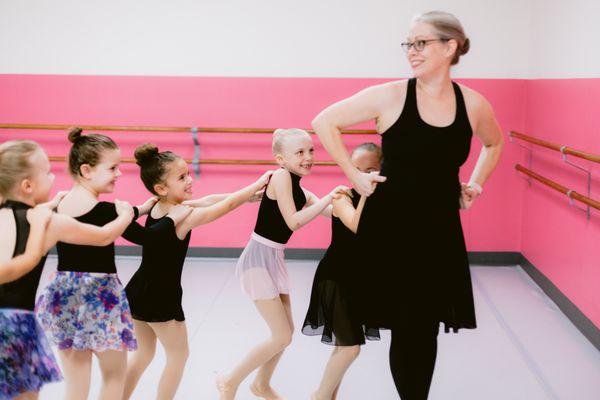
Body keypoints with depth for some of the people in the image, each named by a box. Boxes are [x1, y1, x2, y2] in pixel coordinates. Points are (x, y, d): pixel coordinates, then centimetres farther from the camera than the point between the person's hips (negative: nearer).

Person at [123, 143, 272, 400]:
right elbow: (226, 205, -14)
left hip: (137, 293, 8)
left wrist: (249, 196, 11)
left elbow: (208, 200, 9)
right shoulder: (184, 215, -21)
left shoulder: (158, 207, 3)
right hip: (161, 297, -8)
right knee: (178, 355, 11)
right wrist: (258, 183, -1)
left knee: (143, 354, 23)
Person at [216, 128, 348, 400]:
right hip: (258, 259, -9)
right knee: (282, 337, -5)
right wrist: (328, 198, -20)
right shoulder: (281, 176, -16)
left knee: (286, 332, 17)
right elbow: (293, 222, -23)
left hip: (275, 260, 9)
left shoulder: (302, 192, 9)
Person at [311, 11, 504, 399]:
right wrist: (354, 174, -6)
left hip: (439, 230, 3)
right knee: (406, 329, 3)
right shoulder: (390, 96, -10)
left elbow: (494, 143, 22)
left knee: (427, 328, 10)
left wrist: (475, 184, 10)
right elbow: (324, 122, -4)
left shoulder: (474, 104, 0)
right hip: (391, 228, -3)